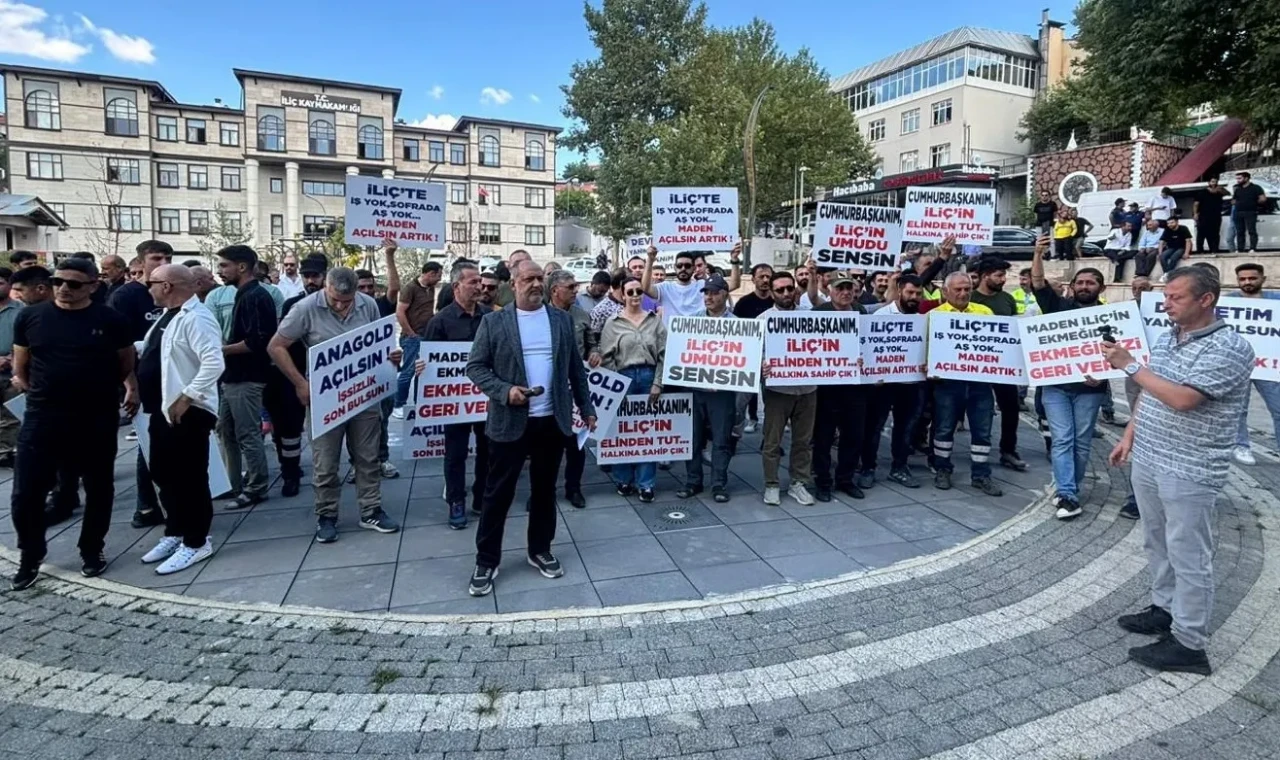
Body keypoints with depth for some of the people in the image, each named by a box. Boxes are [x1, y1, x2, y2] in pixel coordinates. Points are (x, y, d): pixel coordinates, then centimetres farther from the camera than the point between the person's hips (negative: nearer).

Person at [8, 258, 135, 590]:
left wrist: (132, 388, -8)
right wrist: (24, 386, -2)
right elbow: (20, 366, 12)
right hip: (42, 417, 1)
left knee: (98, 488, 11)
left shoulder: (111, 321, -2)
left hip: (98, 419, -1)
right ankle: (30, 555, 25)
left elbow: (127, 364, 7)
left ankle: (92, 550, 29)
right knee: (26, 492, 3)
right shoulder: (30, 316, 2)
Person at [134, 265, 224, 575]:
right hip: (163, 409, 10)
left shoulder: (196, 318, -18)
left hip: (187, 412, -10)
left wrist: (186, 396, -26)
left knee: (189, 477, 0)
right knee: (164, 474, 17)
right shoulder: (168, 315, 14)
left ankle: (196, 542, 12)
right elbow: (150, 349, 26)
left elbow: (214, 363, -28)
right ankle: (174, 534, 31)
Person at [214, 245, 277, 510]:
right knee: (225, 430, 15)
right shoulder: (244, 295, 14)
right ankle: (234, 483, 25)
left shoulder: (256, 297, -16)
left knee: (248, 435, -2)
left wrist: (222, 350, -16)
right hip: (233, 376, 10)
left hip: (246, 378, -10)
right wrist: (224, 349, 8)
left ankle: (256, 488, 9)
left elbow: (257, 341, -23)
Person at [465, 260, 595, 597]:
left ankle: (540, 550, 31)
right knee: (498, 493, 4)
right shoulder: (493, 321, -3)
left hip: (553, 421, 3)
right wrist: (505, 391, -19)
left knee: (544, 490, 14)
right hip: (510, 422, -2)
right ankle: (486, 561, 18)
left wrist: (586, 408, 10)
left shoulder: (562, 319, 6)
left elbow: (576, 368, 10)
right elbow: (475, 366, -4)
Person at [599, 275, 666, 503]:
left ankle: (646, 484, 13)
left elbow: (664, 354, 2)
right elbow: (606, 357, -1)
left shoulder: (655, 320, 5)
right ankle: (623, 479, 23)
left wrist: (658, 383, -5)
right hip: (623, 378, -1)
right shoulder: (613, 322, 0)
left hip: (649, 377, 1)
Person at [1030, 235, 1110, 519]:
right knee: (1062, 440, -5)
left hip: (1089, 388, 1)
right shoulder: (1059, 306, 6)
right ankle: (1067, 495, -6)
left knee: (1082, 442, 6)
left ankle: (1069, 491, 18)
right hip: (1055, 385, -1)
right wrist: (1038, 254, -17)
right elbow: (1038, 283, -5)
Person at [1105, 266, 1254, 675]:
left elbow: (1182, 399, -26)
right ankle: (1165, 609, 34)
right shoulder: (1166, 337, 9)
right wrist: (1129, 437, 12)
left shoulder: (1229, 347, -16)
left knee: (1188, 554, 0)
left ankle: (1188, 644, 10)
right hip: (1147, 458, 8)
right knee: (1157, 543, 19)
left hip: (1189, 469, -8)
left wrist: (1129, 365, -20)